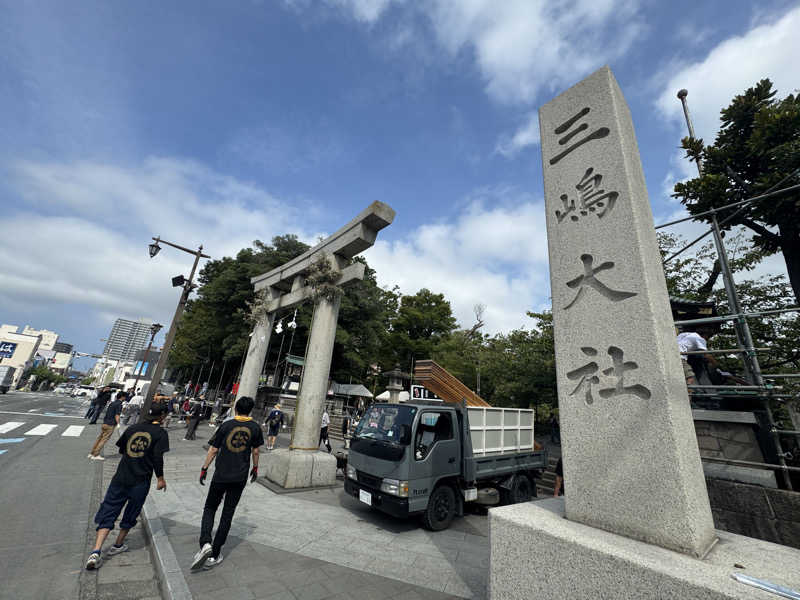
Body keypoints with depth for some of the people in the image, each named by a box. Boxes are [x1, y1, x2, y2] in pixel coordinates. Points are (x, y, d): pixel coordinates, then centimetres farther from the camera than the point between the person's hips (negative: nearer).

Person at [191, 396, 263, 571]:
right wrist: (255, 468, 18)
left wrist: (204, 469, 10)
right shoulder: (255, 428, -4)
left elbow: (213, 450, -3)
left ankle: (205, 543, -1)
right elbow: (255, 452, 3)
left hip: (221, 476, -1)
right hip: (240, 477, 1)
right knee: (227, 514, 13)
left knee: (210, 508, 18)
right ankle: (215, 554, 19)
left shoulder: (226, 425, -7)